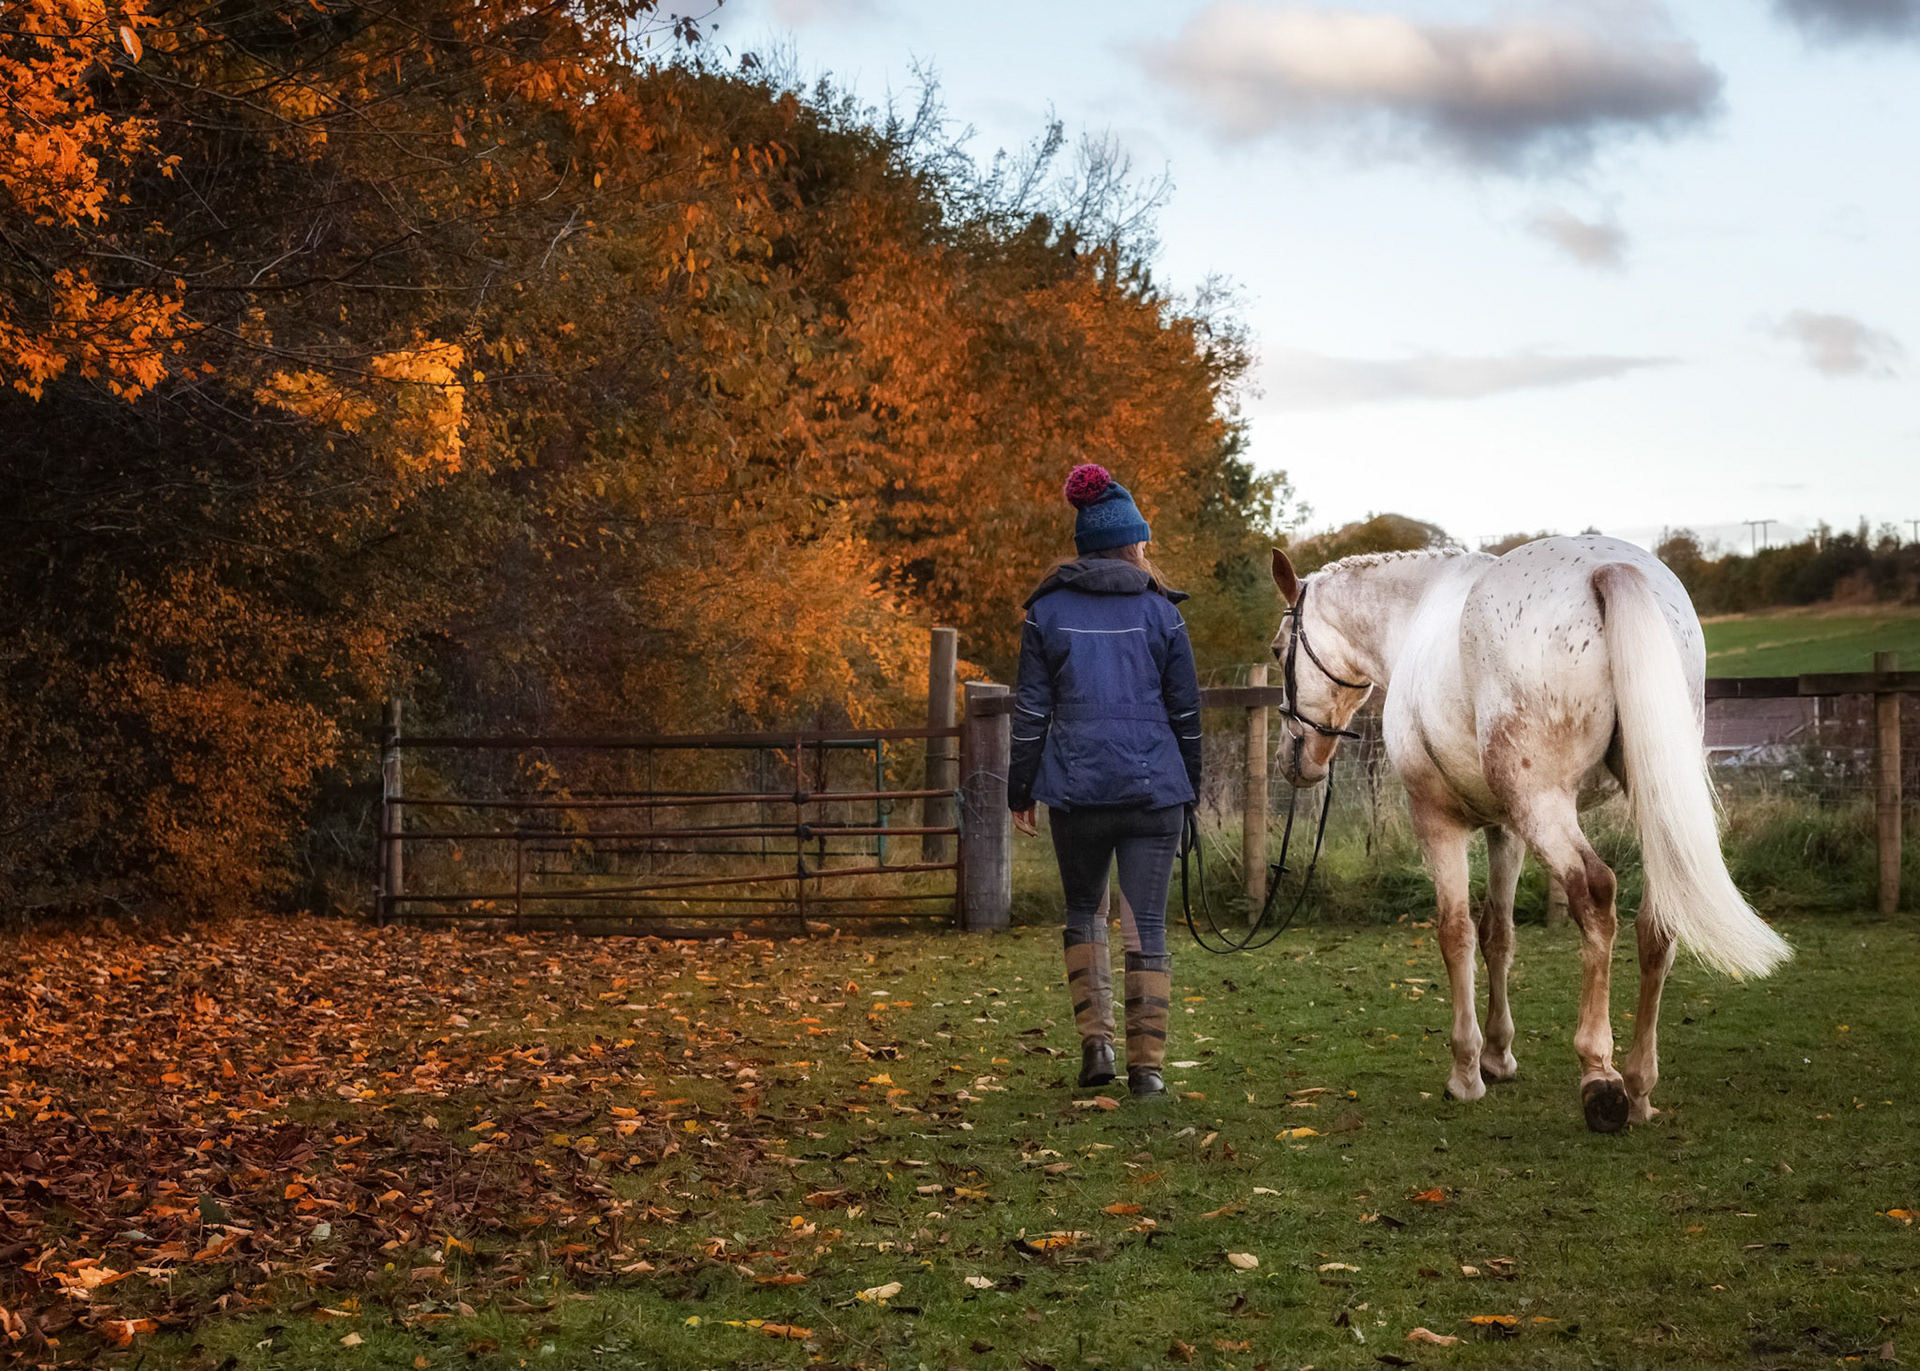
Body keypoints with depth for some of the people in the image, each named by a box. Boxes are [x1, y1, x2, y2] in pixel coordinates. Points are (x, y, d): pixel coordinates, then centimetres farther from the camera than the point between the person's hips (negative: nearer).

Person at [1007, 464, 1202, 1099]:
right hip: (1153, 785, -1)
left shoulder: (1048, 611, 2)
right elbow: (1185, 707, 4)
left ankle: (1096, 1038, 6)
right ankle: (1146, 1063, 2)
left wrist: (1019, 790, 9)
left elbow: (1031, 709, 2)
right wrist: (1191, 784, 15)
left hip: (1075, 786, 1)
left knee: (1083, 910, 19)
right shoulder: (1159, 610, 1)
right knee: (1148, 920, 4)